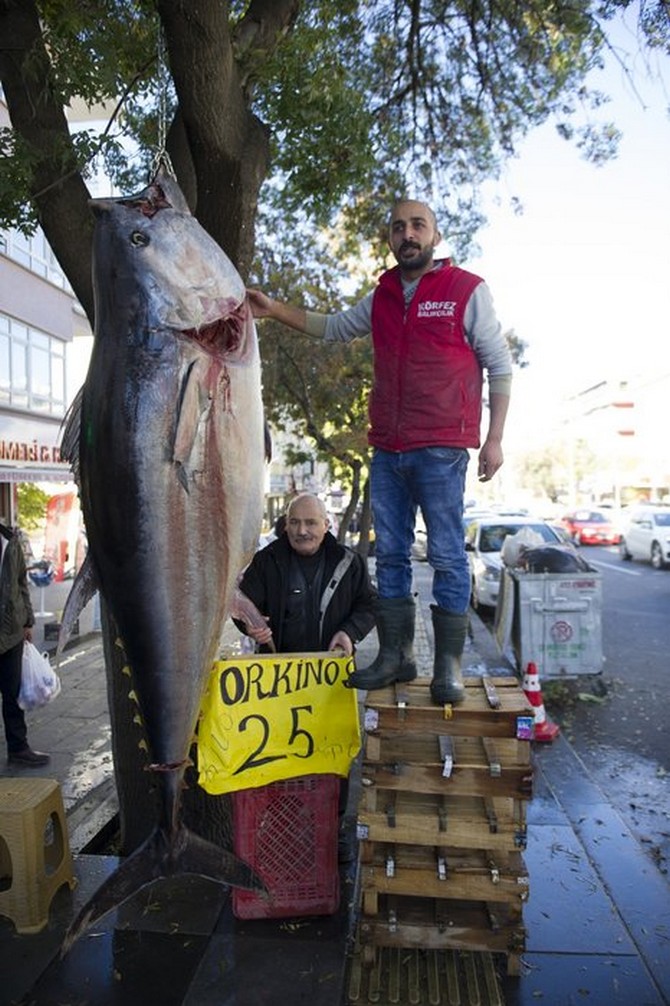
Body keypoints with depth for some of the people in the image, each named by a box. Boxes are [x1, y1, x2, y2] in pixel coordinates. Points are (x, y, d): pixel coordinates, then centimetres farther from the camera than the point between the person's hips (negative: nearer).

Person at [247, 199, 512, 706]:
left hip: (441, 449, -6)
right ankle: (395, 655, 17)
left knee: (447, 557, -3)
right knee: (390, 555, 7)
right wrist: (276, 310, 22)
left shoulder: (468, 290, 1)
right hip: (387, 451, 6)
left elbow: (500, 365, 2)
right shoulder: (381, 298, 16)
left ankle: (449, 664, 6)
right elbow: (334, 328, 32)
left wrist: (494, 438, -5)